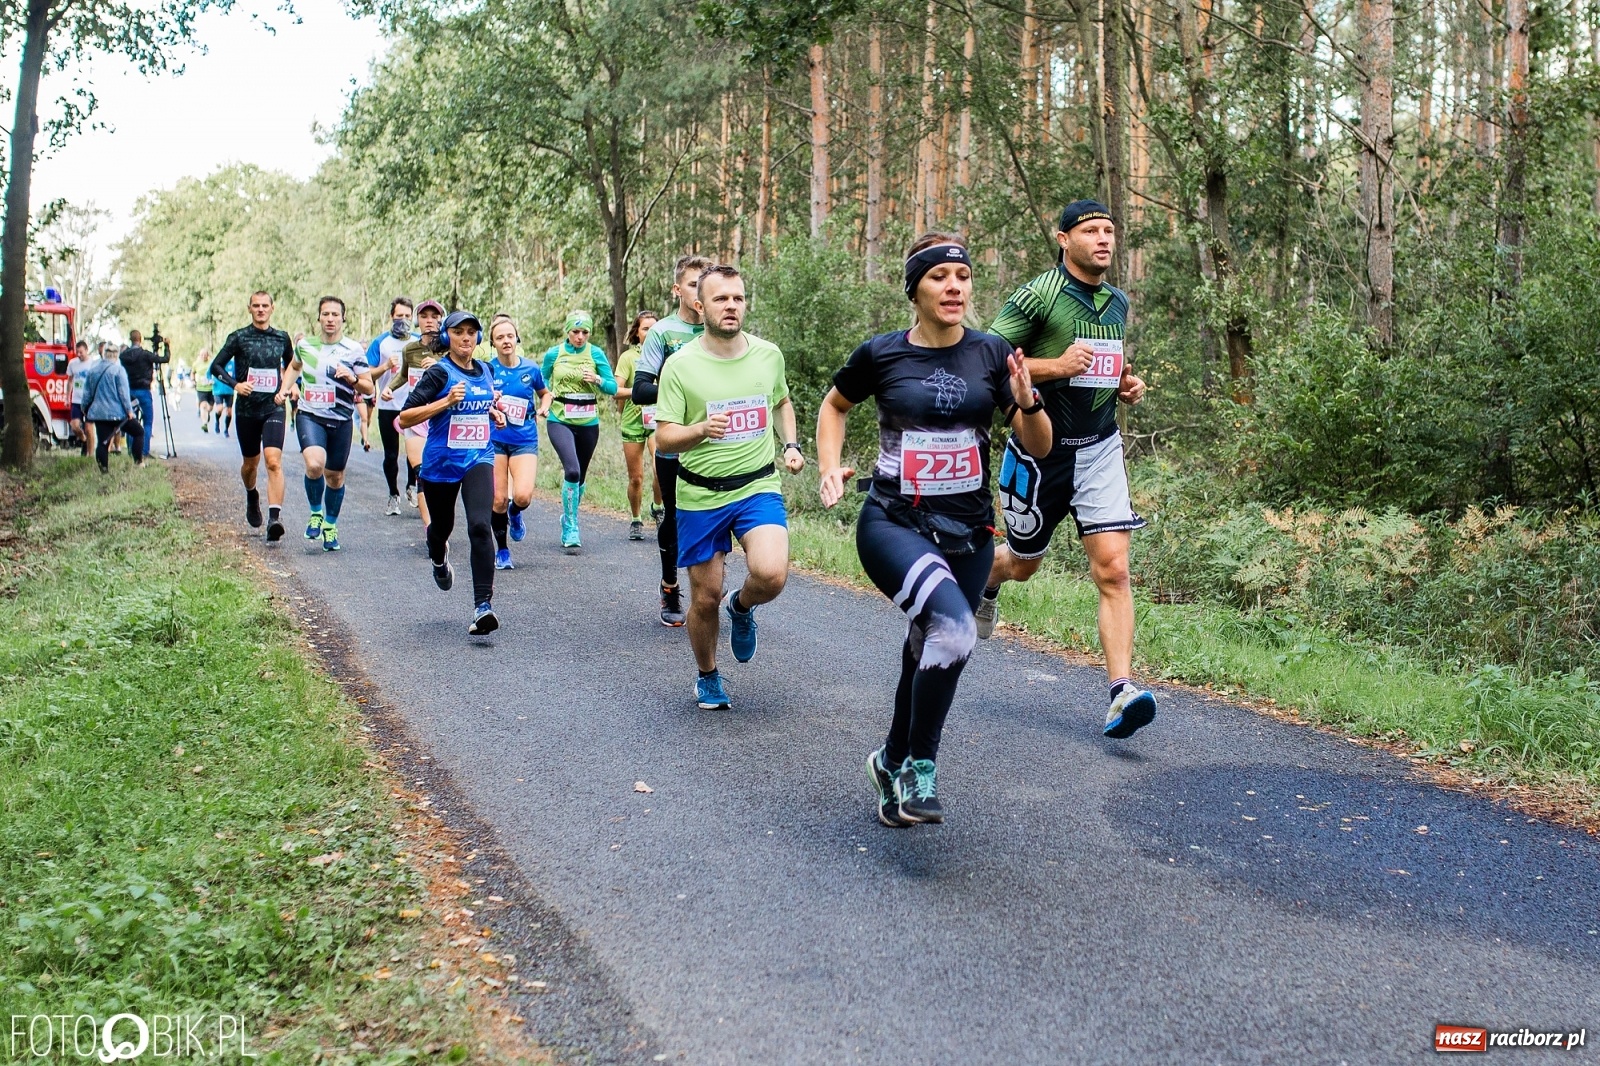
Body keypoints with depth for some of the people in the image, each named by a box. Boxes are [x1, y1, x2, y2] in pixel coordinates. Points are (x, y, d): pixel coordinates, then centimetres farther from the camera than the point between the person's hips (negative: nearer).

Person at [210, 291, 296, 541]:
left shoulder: (282, 338, 7)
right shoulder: (238, 338, 1)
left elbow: (291, 367, 24)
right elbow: (216, 366, 2)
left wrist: (285, 388, 7)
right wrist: (235, 384, -14)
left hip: (273, 409, 0)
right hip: (246, 410, 0)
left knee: (273, 462, -17)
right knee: (250, 463, 14)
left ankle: (275, 517, -25)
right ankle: (251, 497, 46)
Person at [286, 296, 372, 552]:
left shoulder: (354, 350, -3)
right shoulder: (305, 345, 4)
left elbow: (369, 388, -2)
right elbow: (294, 367, 26)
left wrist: (352, 379, -20)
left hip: (341, 420, 0)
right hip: (309, 416, 0)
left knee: (335, 476, 9)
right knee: (314, 465, -25)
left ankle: (330, 526, 30)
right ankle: (316, 513, 0)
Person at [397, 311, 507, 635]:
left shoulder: (484, 371, 7)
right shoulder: (438, 373, -9)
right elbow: (405, 417, -14)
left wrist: (495, 413, 6)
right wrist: (446, 401, -23)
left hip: (478, 460, 2)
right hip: (440, 464, -2)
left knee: (480, 526, -20)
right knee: (442, 526, 19)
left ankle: (483, 605, -23)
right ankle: (439, 559, 57)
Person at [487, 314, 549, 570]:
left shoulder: (531, 369, 0)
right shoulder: (487, 370, -3)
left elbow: (544, 393, 19)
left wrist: (543, 407, -2)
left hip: (525, 440, 0)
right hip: (494, 440, 0)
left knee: (523, 495, -19)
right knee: (498, 500, 1)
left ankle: (515, 514, 19)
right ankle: (502, 550, 21)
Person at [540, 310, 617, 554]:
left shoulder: (596, 354, 1)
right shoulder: (553, 354, 0)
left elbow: (613, 388, 1)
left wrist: (597, 380, -18)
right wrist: (546, 401, -3)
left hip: (588, 423, 3)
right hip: (559, 421, -2)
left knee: (580, 476, 13)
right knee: (572, 471, -22)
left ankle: (568, 520, 38)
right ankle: (570, 530, -14)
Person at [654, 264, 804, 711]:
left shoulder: (768, 354, 2)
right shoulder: (680, 365, -9)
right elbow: (664, 438, -10)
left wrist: (791, 445, 7)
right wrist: (702, 430, -30)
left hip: (758, 487, 1)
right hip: (701, 494, -1)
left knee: (771, 574, -24)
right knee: (705, 598, 6)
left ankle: (742, 609, 13)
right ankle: (707, 677, 33)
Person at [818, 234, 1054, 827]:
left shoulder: (991, 353, 0)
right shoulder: (880, 354, -4)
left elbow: (1038, 448, 0)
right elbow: (834, 405, 16)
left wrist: (1027, 400, -18)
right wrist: (829, 467, 2)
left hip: (968, 532, 4)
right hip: (893, 525, -3)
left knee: (931, 657, 14)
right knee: (954, 627, -30)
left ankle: (893, 763, 41)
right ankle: (919, 765, -9)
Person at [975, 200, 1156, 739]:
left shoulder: (1117, 302, 10)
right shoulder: (1037, 295, -11)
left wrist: (1126, 383, 5)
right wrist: (1055, 365, -24)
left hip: (1100, 450, 4)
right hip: (1041, 451, -4)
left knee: (1112, 569, -11)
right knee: (1023, 564, 15)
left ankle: (1122, 691, -13)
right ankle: (984, 581, 52)